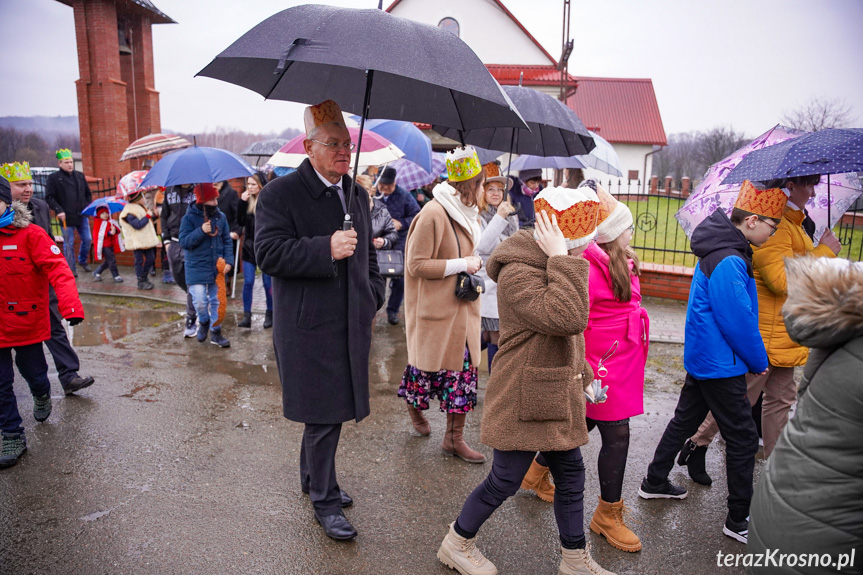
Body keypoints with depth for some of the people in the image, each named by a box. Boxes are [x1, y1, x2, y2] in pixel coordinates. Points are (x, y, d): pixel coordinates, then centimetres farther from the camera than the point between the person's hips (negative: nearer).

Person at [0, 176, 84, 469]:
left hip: (28, 323, -3)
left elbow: (57, 268, -22)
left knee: (34, 373, 16)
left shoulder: (30, 234, -12)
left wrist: (70, 304, -35)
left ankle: (41, 395, 50)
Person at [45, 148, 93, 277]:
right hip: (66, 217, -4)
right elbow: (49, 197, -6)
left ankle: (83, 261, 31)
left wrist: (88, 206, 8)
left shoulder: (80, 176, 11)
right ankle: (71, 269, 13)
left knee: (87, 239, 8)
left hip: (82, 215, 4)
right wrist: (58, 210, -16)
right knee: (69, 243, 2)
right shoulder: (54, 178, -4)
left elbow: (88, 193, 21)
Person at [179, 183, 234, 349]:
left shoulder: (220, 217, 3)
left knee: (216, 301, 9)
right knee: (200, 301, -7)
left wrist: (229, 260, -3)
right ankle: (204, 322, 24)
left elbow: (227, 240, 8)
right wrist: (201, 231, -25)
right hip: (197, 268, -3)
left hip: (217, 267, 3)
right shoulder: (189, 218, -7)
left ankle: (215, 332, 22)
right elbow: (184, 241, -12)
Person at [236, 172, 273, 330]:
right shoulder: (247, 200, 6)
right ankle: (246, 315, 9)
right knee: (248, 282, 3)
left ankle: (270, 314, 20)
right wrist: (242, 202, -9)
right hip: (249, 247, 4)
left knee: (268, 283, 5)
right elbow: (240, 222, 0)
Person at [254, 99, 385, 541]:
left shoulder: (357, 194, 13)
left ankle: (312, 476, 40)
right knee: (323, 414, 0)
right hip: (309, 327, -7)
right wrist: (326, 250, -25)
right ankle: (325, 501, 18)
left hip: (351, 325, 7)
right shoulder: (280, 193, -9)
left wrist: (374, 293, 13)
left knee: (327, 411, 19)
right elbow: (267, 252, -18)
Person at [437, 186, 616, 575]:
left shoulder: (551, 268, 10)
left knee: (571, 475, 17)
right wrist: (563, 261, -31)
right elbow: (566, 319, -36)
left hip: (558, 397, 9)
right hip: (524, 401, -9)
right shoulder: (517, 273, -23)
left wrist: (583, 376, 20)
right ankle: (457, 543, 29)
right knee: (505, 481, 5)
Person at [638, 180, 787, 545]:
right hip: (721, 364, -10)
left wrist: (754, 357, 15)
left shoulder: (722, 251, 7)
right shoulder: (728, 262, -25)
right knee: (743, 439, 2)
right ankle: (739, 522, 15)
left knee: (685, 420, 20)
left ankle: (655, 482, 35)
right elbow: (738, 322, -22)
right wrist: (759, 361, -7)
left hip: (703, 359, 10)